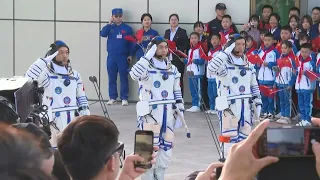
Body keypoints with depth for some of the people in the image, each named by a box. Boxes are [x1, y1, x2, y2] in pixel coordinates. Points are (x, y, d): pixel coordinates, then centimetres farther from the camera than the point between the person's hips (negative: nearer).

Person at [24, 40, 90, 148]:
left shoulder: (75, 75, 11)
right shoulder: (47, 75, -7)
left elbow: (82, 98, 16)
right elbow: (29, 78, -26)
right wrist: (45, 60, -25)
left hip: (73, 120, 5)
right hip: (54, 121, -5)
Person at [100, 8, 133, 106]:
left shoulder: (127, 28, 3)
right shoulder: (110, 27, 7)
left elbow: (131, 42, 3)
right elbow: (102, 34, -11)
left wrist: (130, 55, -4)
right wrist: (109, 23, -11)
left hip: (123, 57, -2)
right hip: (111, 56, 2)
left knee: (124, 77, -1)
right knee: (112, 78, 5)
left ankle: (124, 98, 2)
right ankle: (112, 97, 11)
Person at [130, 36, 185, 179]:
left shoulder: (173, 69, 14)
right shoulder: (146, 66, -5)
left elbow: (177, 92, 17)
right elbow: (135, 75, -28)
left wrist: (180, 111, 11)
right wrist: (148, 56, -23)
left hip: (168, 114, 6)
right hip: (149, 113, -6)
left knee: (166, 146, 8)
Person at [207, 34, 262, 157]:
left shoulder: (248, 65, 15)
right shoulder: (224, 63, -7)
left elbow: (254, 86, 20)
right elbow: (211, 68, -31)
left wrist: (258, 103, 12)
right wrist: (226, 52, -24)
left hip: (245, 106, 7)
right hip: (228, 106, -7)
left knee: (245, 137, 11)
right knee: (230, 138, -10)